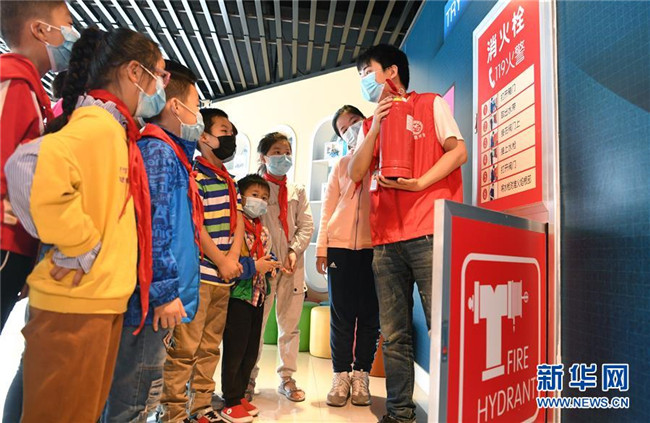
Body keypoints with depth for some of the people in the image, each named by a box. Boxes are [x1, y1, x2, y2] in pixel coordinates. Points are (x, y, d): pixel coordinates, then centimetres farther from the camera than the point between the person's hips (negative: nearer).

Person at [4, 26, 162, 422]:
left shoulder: (113, 130, 13)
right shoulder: (97, 124, -16)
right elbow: (30, 169, -33)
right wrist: (79, 247, -23)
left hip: (102, 301, 9)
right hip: (77, 303, -9)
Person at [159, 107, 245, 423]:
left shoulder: (229, 180, 17)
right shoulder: (194, 175, -7)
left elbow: (237, 219, 12)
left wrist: (233, 258, -3)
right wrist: (222, 262, -10)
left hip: (224, 277, 8)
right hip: (199, 273, -8)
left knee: (210, 347, 14)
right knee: (184, 347, -2)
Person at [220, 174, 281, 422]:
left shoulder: (263, 230, 12)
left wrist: (271, 265, 0)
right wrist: (255, 266, -22)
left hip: (258, 296, 8)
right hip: (239, 296, -8)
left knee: (251, 351, 16)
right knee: (234, 350, 2)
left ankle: (240, 395, 32)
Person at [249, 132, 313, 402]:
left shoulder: (298, 191, 14)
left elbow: (306, 225, 7)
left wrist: (294, 251, -9)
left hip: (292, 265, 4)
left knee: (290, 324, 9)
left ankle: (287, 378, 21)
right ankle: (249, 378, 18)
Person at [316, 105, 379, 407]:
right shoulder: (342, 164, 15)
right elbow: (328, 208, 12)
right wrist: (321, 248, 5)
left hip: (374, 245, -1)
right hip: (340, 245, 2)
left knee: (369, 314, 5)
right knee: (342, 314, 5)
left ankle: (361, 376, 17)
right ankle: (341, 376, 16)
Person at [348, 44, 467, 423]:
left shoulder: (430, 104, 10)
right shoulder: (371, 124, 22)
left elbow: (458, 152, -1)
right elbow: (357, 173, 9)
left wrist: (417, 184, -11)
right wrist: (376, 127, 0)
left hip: (429, 234, -4)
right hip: (386, 239, 5)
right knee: (394, 334, 6)